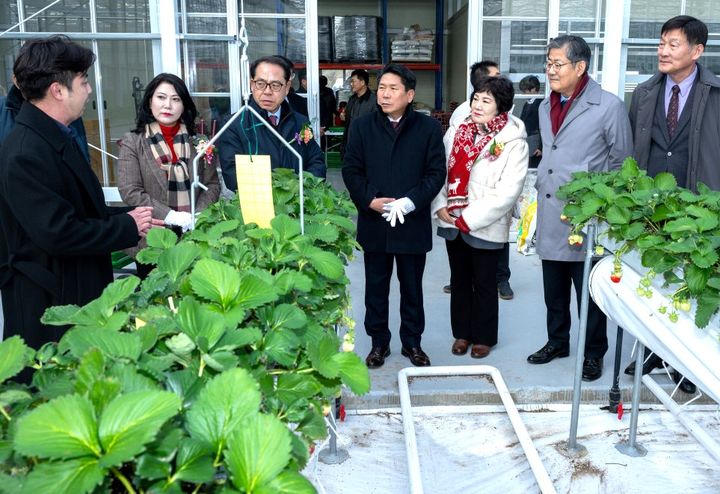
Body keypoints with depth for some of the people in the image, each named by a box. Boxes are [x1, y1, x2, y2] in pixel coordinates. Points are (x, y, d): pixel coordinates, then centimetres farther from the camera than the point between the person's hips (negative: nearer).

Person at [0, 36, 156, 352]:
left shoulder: (57, 137, 7)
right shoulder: (25, 155, -23)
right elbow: (58, 234, -27)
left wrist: (128, 216, 2)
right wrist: (128, 227, -17)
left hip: (79, 289, 9)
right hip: (48, 303, -9)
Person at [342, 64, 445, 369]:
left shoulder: (429, 127, 0)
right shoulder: (362, 126, 3)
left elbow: (437, 172, -3)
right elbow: (351, 170, 1)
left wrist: (410, 202, -16)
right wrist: (370, 200, -13)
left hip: (413, 223, -1)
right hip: (374, 223, 1)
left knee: (412, 287, 12)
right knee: (376, 286, 11)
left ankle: (412, 342, 28)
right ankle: (379, 342, 26)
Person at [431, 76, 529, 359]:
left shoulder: (513, 142, -13)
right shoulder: (456, 132, 2)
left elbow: (507, 192, -17)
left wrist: (469, 218, -18)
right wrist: (440, 206, -10)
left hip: (485, 228, -4)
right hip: (452, 223, 4)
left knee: (484, 284, 10)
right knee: (459, 280, 16)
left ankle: (484, 337, 28)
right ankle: (462, 333, 32)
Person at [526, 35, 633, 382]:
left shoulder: (609, 106, -9)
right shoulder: (546, 106, 12)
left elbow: (621, 164, -4)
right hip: (549, 218, 6)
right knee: (554, 291, 16)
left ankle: (594, 353, 22)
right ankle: (557, 342, 33)